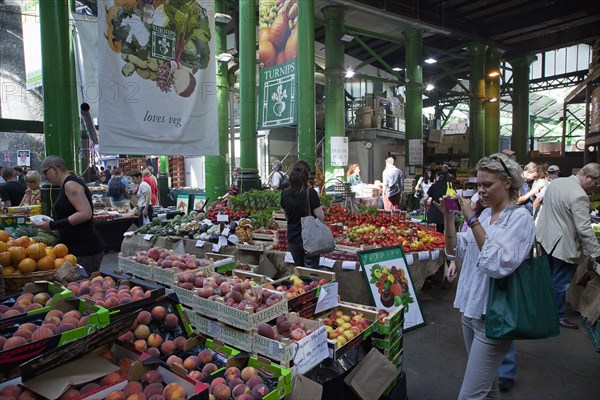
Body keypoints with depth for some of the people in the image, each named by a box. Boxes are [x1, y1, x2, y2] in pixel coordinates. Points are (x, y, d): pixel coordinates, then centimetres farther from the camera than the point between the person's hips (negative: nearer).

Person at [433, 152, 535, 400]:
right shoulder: (484, 214, 7)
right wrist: (448, 217, -7)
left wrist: (472, 220, -25)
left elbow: (498, 264, -26)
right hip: (470, 310, 7)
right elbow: (456, 251, 5)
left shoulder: (520, 218, -13)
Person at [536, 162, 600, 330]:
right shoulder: (579, 196, -24)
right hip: (561, 245, -9)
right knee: (561, 283, 7)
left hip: (545, 238, 9)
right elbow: (584, 229, -23)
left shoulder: (556, 182, 3)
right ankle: (559, 316, 22)